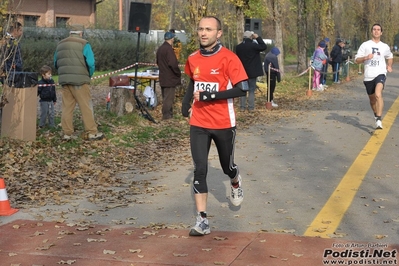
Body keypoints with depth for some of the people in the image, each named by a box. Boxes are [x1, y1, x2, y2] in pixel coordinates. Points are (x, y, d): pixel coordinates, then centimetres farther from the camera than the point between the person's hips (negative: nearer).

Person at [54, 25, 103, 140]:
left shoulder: (60, 44, 14)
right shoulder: (84, 44, -4)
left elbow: (56, 64, 19)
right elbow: (91, 63, -10)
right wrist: (89, 75, 7)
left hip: (64, 80, 5)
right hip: (80, 80, -5)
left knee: (67, 107, 8)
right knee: (86, 106, 0)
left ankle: (67, 133, 8)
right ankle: (92, 132, 2)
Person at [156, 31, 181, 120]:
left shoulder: (160, 49, 12)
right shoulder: (169, 49, -18)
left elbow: (158, 62, 21)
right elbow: (173, 64, -23)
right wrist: (178, 73, -11)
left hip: (163, 78, 9)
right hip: (170, 79, -9)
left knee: (165, 98, 16)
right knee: (169, 98, -5)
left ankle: (167, 114, 23)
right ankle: (167, 115, -4)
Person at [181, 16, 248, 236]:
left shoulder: (228, 58, -14)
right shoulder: (193, 59, 3)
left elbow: (242, 89, -19)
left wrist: (210, 96, -24)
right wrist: (186, 102, 7)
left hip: (223, 124, -3)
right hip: (198, 124, 3)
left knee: (227, 165, 16)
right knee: (199, 169, -7)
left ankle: (236, 184, 53)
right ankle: (202, 220, -4)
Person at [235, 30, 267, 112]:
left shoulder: (238, 47, 1)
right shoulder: (253, 45, -15)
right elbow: (264, 47, -8)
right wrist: (258, 38, -4)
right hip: (252, 72, -4)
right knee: (251, 90, 4)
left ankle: (242, 107, 9)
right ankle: (251, 107, 3)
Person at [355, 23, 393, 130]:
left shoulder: (385, 47, 11)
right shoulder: (365, 45, 5)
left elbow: (390, 56, 32)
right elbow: (357, 60, 2)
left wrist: (389, 66, 14)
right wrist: (365, 58, -16)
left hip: (380, 74, -1)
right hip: (368, 76, 1)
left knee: (378, 94, -27)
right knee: (372, 99, 13)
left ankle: (379, 120, -32)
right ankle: (376, 115, 43)